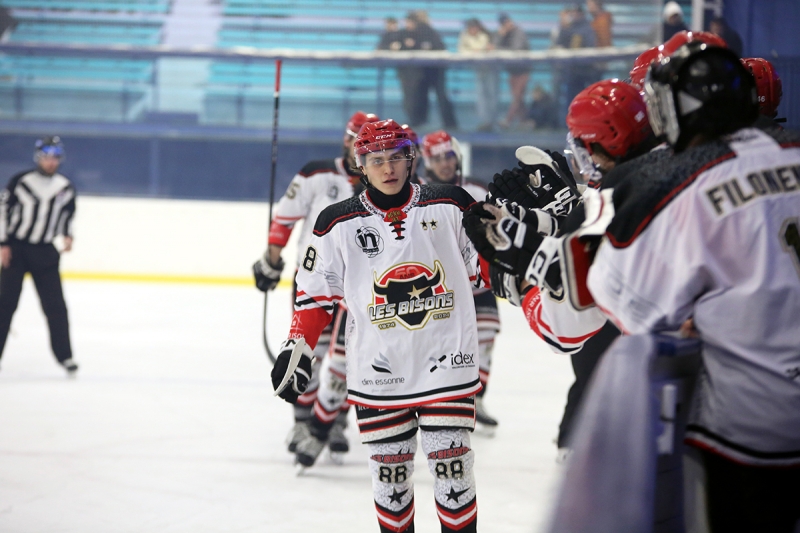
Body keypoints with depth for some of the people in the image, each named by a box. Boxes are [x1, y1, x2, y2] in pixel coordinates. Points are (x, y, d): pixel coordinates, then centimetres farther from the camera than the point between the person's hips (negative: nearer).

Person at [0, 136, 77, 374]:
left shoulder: (65, 187, 2)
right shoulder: (21, 182, -9)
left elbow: (67, 214, 16)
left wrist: (67, 236, -3)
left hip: (45, 252, 3)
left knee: (55, 305, -2)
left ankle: (64, 355, 6)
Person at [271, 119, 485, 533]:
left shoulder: (450, 206, 0)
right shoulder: (339, 224, 0)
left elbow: (485, 262, 13)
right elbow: (314, 293, 5)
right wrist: (296, 350, 1)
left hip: (446, 361, 0)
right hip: (377, 371, 1)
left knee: (450, 461, 0)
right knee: (389, 468, 6)